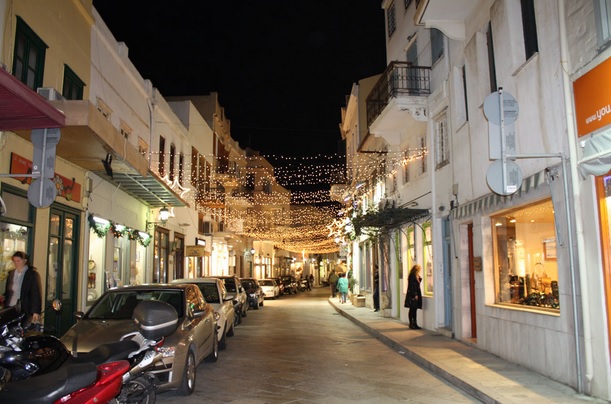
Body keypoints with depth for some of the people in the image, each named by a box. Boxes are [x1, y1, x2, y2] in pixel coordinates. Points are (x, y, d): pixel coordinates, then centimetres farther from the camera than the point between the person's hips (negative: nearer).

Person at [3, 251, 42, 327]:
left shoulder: (32, 274, -3)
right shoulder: (11, 273, 12)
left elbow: (36, 294, -6)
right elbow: (7, 291, 17)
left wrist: (36, 311, -12)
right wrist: (5, 306, 8)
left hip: (25, 310, -4)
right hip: (10, 309, 4)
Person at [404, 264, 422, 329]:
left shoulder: (416, 276, 15)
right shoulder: (412, 276, -15)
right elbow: (411, 286, -19)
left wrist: (419, 278, 7)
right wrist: (414, 295, -20)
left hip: (416, 294, 9)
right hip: (412, 295, -9)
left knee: (414, 309, 10)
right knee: (412, 310, -5)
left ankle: (414, 324, 14)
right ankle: (411, 324, -1)